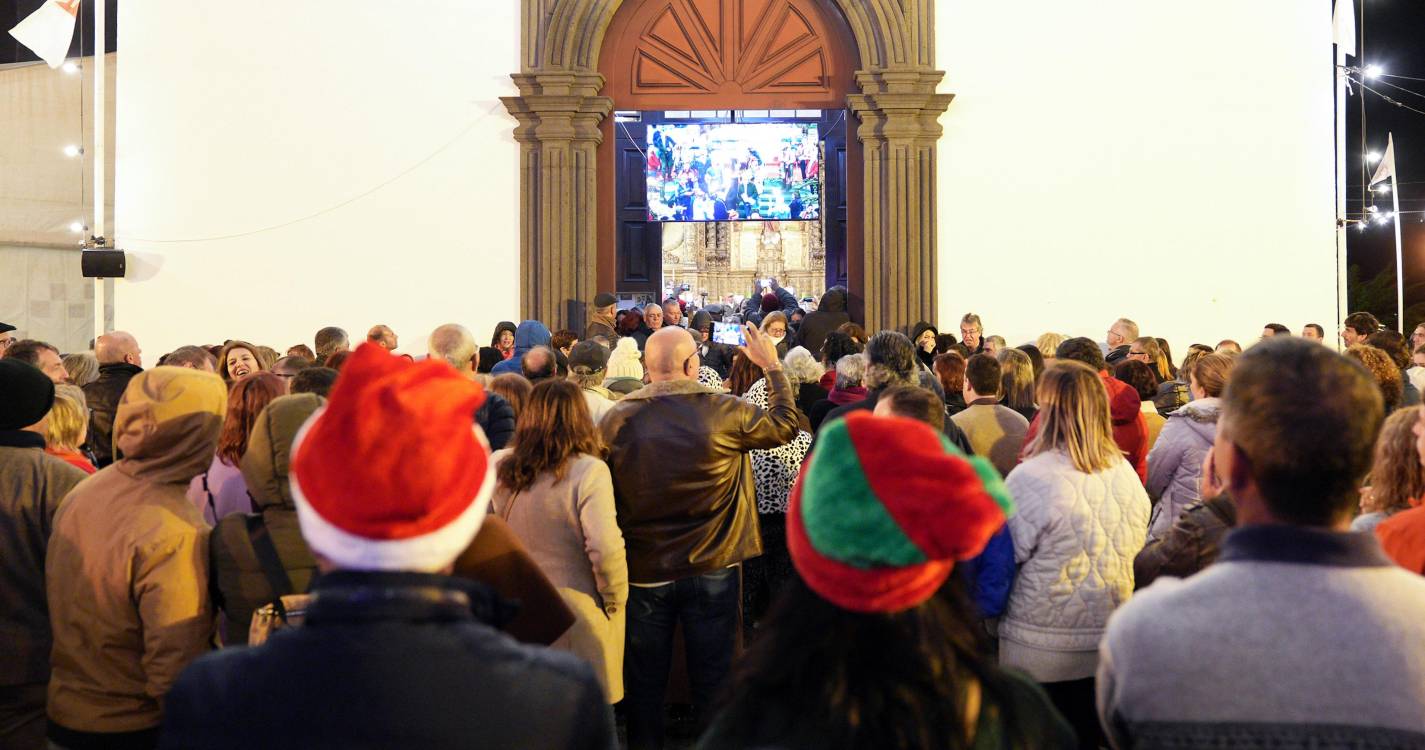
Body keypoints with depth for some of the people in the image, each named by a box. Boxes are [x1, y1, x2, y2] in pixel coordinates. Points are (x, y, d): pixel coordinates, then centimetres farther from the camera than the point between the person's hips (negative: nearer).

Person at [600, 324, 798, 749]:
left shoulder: (618, 419, -11)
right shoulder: (724, 412, -15)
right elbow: (785, 425, 3)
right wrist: (773, 367, 15)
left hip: (643, 571, 1)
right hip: (711, 570, -1)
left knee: (645, 682, 16)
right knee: (713, 679, 13)